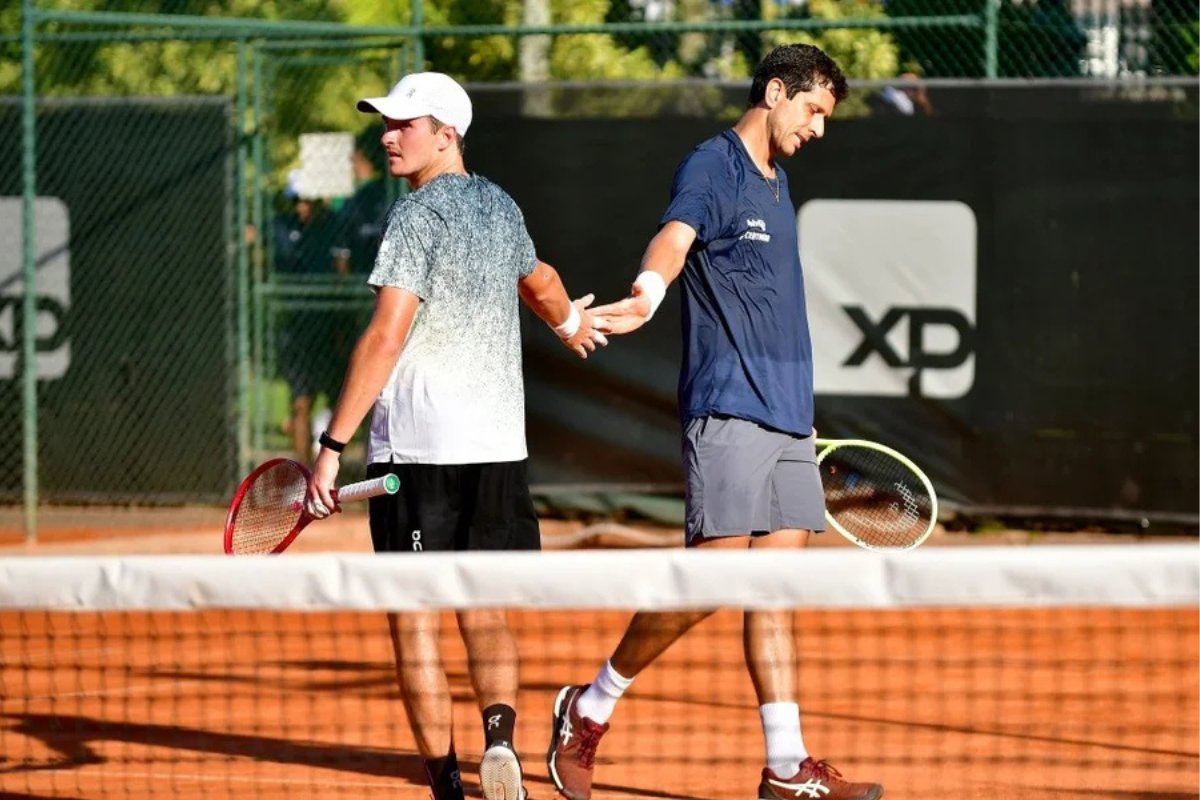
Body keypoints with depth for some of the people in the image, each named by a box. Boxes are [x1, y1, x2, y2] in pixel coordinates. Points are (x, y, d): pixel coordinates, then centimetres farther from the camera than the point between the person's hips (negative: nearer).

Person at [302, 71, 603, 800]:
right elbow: (539, 281, 33)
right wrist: (569, 321, 57)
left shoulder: (419, 215, -11)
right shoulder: (500, 206, 11)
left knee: (415, 618, 1)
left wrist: (333, 446, -18)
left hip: (417, 446, -6)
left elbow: (386, 338, -19)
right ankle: (499, 732, -12)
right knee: (485, 608, 14)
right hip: (498, 443, 6)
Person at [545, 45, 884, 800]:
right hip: (728, 411, -8)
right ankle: (589, 710, 5)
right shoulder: (711, 168, -7)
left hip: (788, 418, 8)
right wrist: (650, 290, -50)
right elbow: (675, 238, -28)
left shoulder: (775, 182, 20)